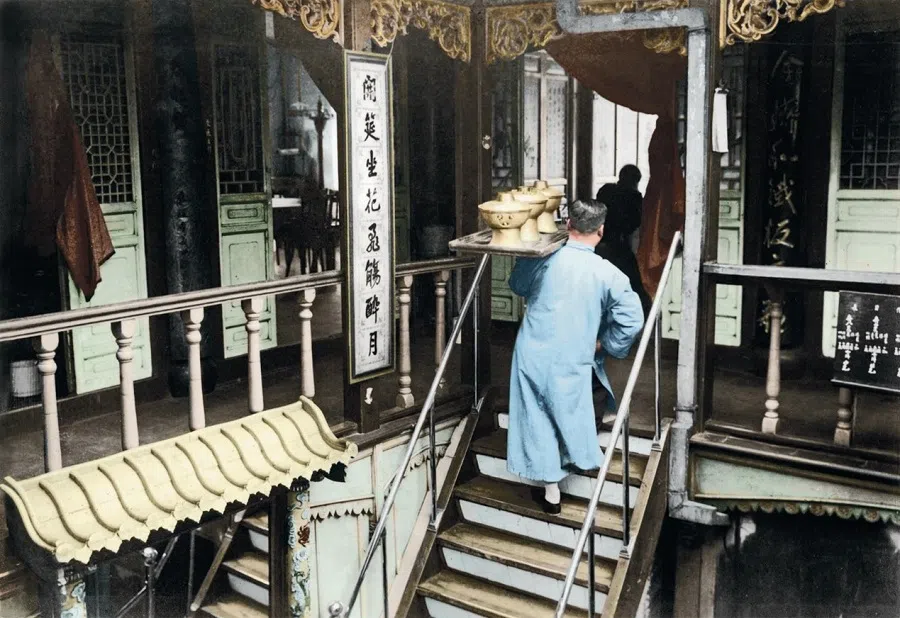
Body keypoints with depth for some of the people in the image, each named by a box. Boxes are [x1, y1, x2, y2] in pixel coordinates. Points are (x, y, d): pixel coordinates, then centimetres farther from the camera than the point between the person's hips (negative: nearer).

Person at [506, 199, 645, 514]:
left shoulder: (543, 259, -8)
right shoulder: (607, 273, -11)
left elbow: (517, 285, 12)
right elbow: (632, 319, -15)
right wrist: (604, 345, -1)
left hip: (532, 355, 1)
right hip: (571, 362, 0)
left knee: (538, 421, 11)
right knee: (569, 417, 23)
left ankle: (550, 491, 22)